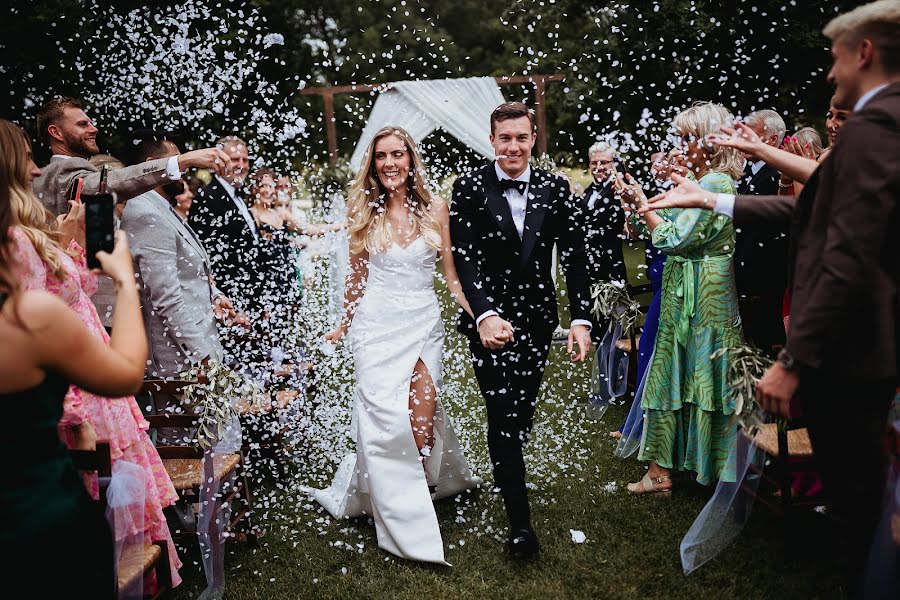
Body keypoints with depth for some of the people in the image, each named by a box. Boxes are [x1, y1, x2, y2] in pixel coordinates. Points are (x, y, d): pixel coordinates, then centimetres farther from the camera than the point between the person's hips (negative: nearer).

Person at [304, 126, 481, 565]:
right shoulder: (365, 212, 2)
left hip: (424, 322, 1)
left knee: (422, 416, -4)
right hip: (378, 324, -1)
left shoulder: (434, 208, 2)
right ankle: (406, 525, 9)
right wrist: (344, 325, 17)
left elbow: (450, 272, 5)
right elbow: (358, 274, 11)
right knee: (388, 420, -5)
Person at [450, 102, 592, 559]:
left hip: (537, 318, 3)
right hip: (489, 319, -3)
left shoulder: (556, 189, 1)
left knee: (522, 412, 13)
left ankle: (507, 478, 38)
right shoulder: (469, 188, -6)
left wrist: (581, 318, -10)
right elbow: (464, 259, -13)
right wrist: (484, 315, -27)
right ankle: (519, 520, 2)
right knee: (503, 414, -6)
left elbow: (574, 256, 0)